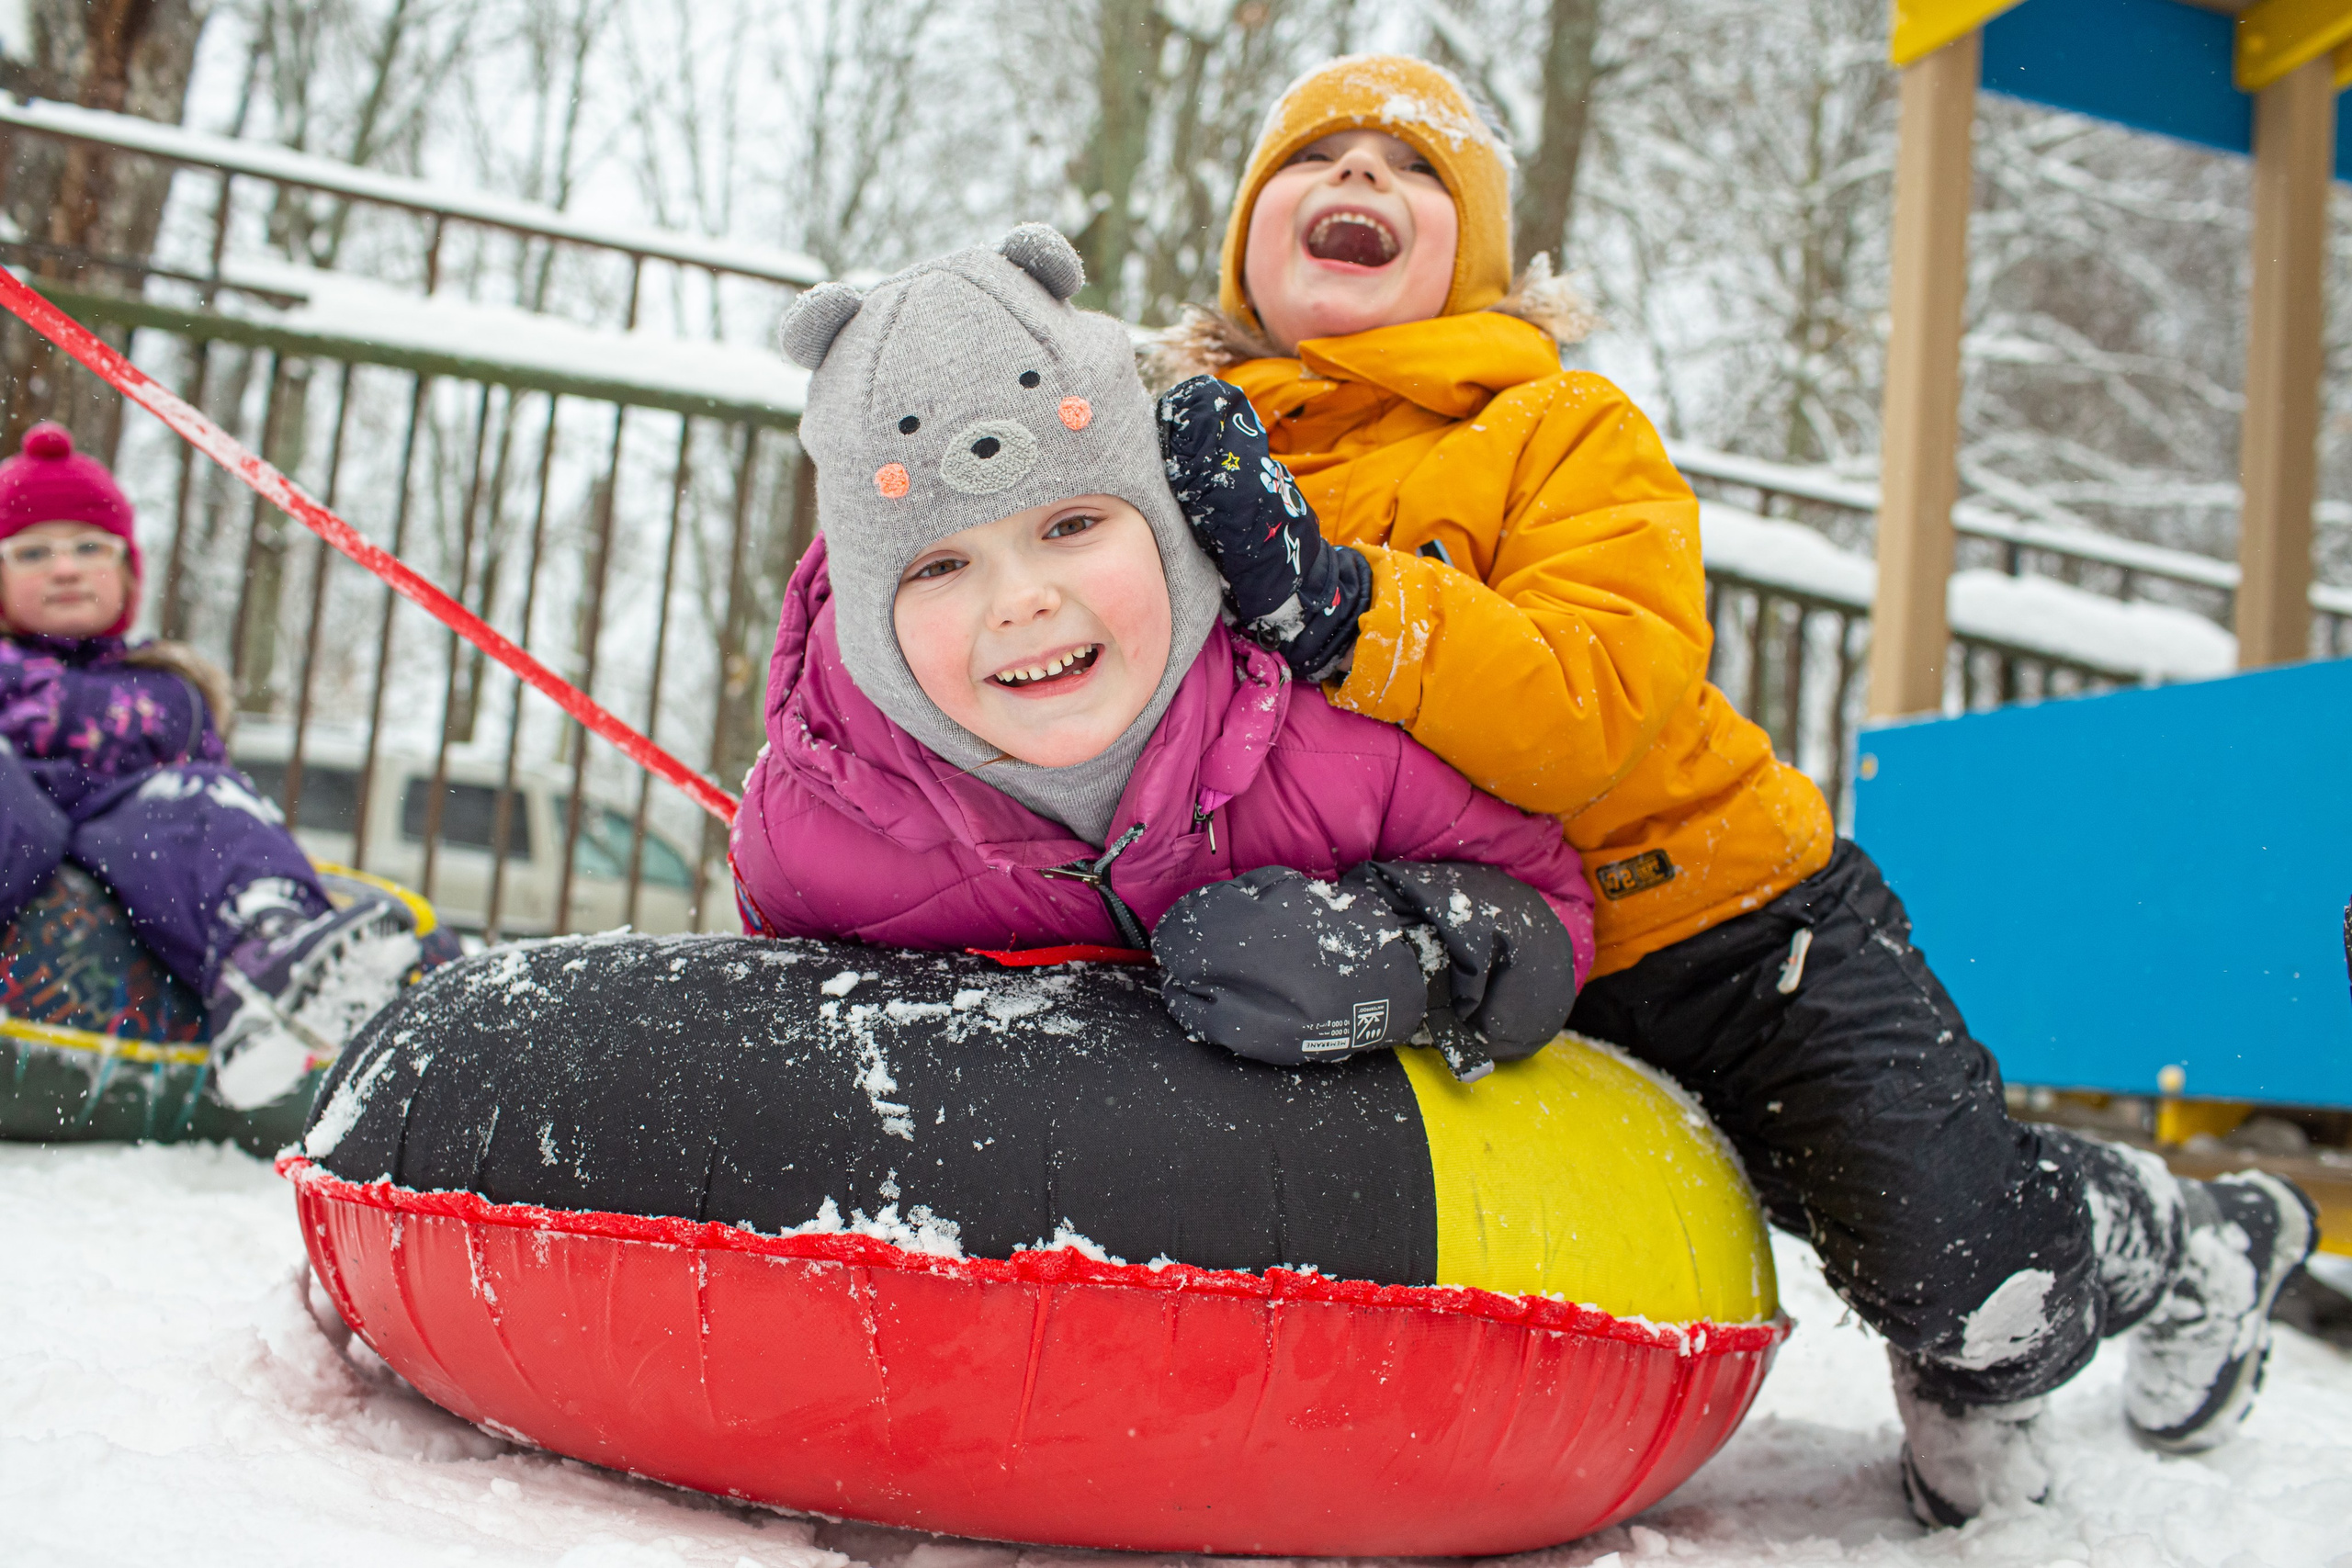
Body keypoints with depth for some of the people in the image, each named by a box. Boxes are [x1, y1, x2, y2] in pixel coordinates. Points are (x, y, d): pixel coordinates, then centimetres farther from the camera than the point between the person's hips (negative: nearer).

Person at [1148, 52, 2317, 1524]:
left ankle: (2184, 1238, 24)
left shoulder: (1564, 429, -10)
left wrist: (1332, 603, -37)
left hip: (1732, 922, -4)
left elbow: (1593, 711, -27)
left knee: (1964, 1274, -12)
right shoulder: (1190, 449, 1)